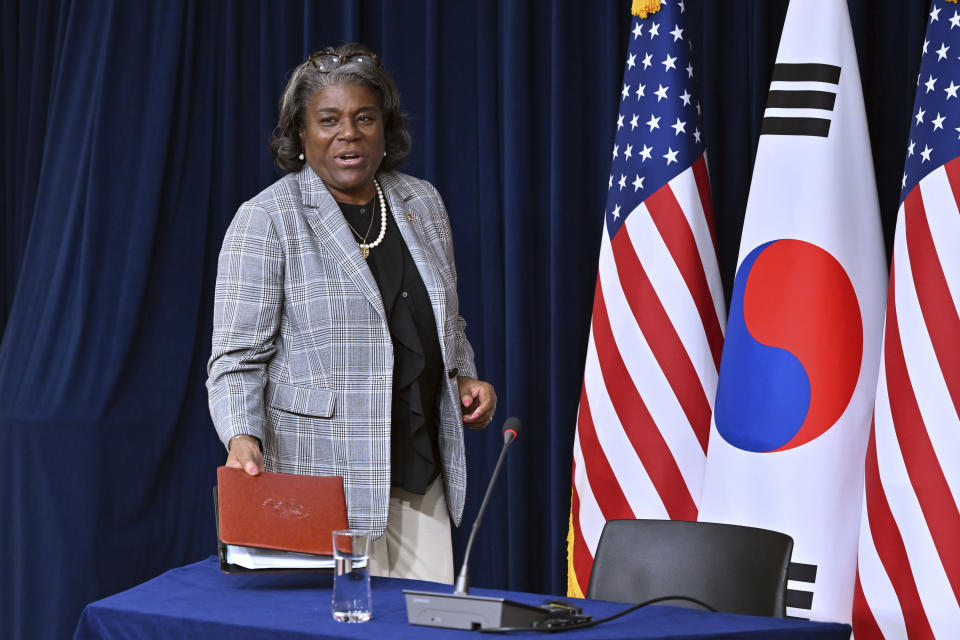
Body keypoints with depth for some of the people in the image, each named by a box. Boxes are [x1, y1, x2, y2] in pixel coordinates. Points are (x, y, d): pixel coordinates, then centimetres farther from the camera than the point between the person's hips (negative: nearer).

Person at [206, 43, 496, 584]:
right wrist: (243, 437, -23)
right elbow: (238, 357, -8)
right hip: (322, 478, -5)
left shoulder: (422, 203, 12)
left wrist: (465, 378, 7)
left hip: (419, 473, 5)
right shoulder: (266, 221, -5)